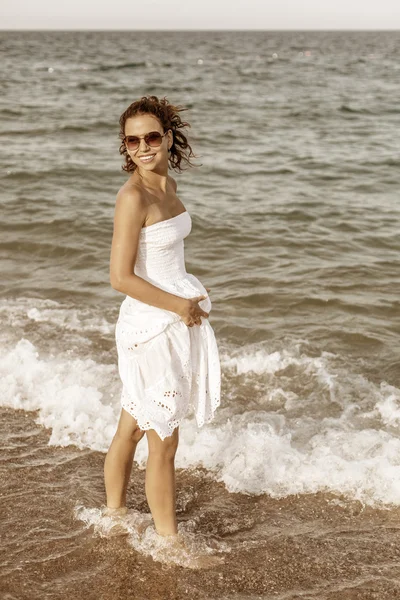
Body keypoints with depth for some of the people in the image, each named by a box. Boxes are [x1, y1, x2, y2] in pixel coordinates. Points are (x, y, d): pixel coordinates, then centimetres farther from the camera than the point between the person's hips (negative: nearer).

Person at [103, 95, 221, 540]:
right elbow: (121, 277, -22)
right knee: (164, 442, 4)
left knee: (131, 428, 21)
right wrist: (180, 306, -14)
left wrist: (189, 299, 11)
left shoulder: (167, 185, 6)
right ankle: (168, 538, 19)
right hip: (150, 327, -8)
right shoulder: (132, 197, -20)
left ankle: (114, 514, 37)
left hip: (175, 319, 8)